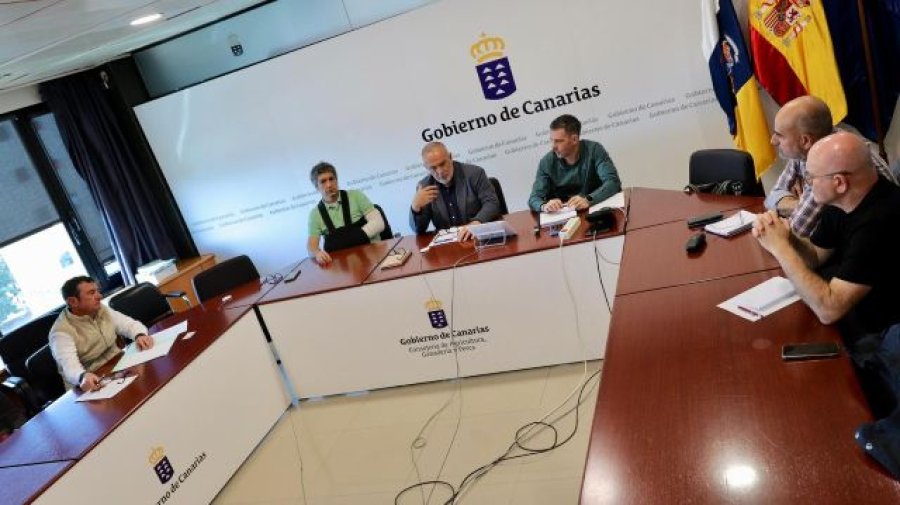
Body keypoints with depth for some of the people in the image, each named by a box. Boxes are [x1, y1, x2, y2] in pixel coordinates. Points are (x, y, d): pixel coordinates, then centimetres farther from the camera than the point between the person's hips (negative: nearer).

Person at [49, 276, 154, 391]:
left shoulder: (102, 310, 5)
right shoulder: (61, 331, -15)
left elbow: (130, 324, 8)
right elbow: (69, 365, -29)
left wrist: (140, 335, -17)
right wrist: (83, 377, -53)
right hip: (94, 385, -6)